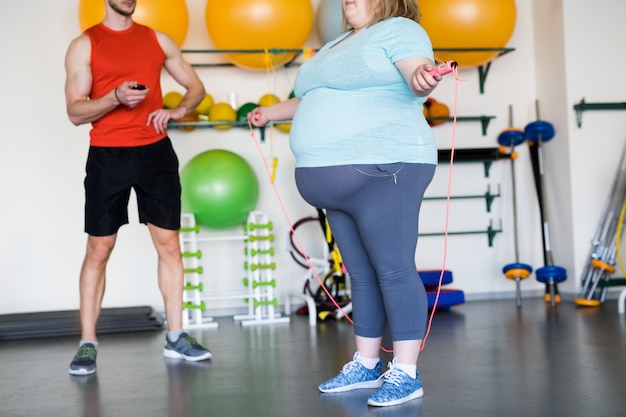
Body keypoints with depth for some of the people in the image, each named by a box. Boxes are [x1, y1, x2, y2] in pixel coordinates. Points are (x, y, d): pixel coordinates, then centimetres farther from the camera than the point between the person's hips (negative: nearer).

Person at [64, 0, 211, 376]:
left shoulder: (158, 40, 10)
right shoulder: (84, 45, 0)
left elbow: (196, 86, 15)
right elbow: (75, 112, -6)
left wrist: (178, 110, -6)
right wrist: (115, 97, -23)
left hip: (156, 153, 3)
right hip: (108, 157, -3)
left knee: (169, 244, 4)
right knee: (98, 250, 0)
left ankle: (176, 337, 14)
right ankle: (88, 344, 8)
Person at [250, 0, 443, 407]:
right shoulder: (338, 44, 25)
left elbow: (420, 72, -20)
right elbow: (315, 99, 38)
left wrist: (423, 76, -43)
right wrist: (272, 112, 48)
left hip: (381, 170, -9)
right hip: (340, 180, 9)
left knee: (394, 271, -7)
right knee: (362, 274, 12)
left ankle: (406, 375, -2)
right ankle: (366, 365, 20)